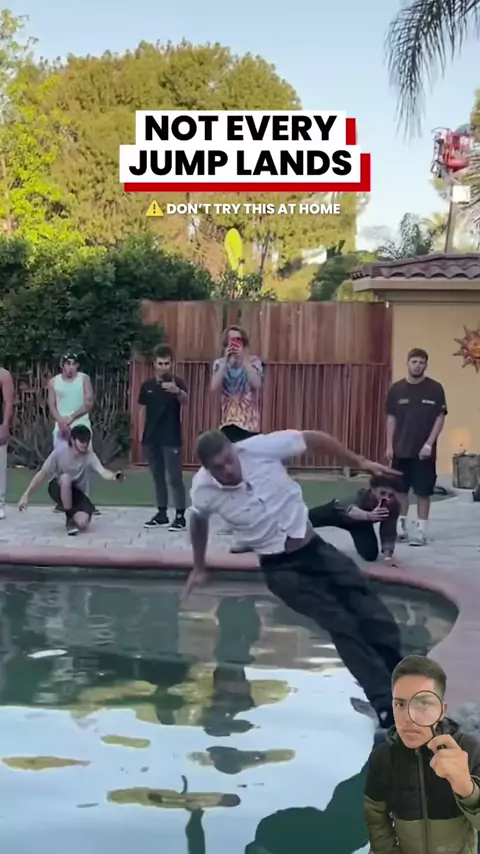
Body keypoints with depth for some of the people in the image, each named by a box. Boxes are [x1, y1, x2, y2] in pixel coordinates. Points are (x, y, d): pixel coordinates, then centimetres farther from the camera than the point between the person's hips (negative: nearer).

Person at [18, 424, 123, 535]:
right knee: (65, 478, -38)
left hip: (77, 492, 1)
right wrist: (26, 495, -12)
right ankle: (69, 517, -18)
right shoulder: (60, 452, -20)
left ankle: (74, 516, 14)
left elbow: (103, 472, -35)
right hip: (58, 489, -1)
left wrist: (114, 476, -59)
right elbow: (42, 474, -12)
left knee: (82, 524, -27)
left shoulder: (90, 456, -19)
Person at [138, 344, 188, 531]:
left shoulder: (177, 382, -8)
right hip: (151, 439, 5)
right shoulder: (147, 385, 7)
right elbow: (143, 410, 14)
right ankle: (162, 514, 21)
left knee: (175, 477, -5)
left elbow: (185, 400, -29)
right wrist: (142, 435, 12)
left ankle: (180, 516, 0)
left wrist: (177, 391, -51)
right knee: (158, 477, 12)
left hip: (171, 439, -5)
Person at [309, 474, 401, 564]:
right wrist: (369, 515, -83)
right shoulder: (364, 495, -43)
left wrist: (388, 554, -46)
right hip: (338, 510, -3)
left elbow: (389, 533, -30)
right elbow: (351, 511, -64)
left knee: (370, 554, -5)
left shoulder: (394, 507, -33)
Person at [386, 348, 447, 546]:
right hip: (401, 450, 2)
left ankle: (421, 531, 7)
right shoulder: (396, 389, 2)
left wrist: (429, 443, -12)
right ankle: (400, 526, 20)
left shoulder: (435, 389, -4)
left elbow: (440, 418, -4)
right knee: (400, 489, 9)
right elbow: (391, 419, 5)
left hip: (424, 451, -2)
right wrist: (389, 446, 0)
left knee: (423, 492, 1)